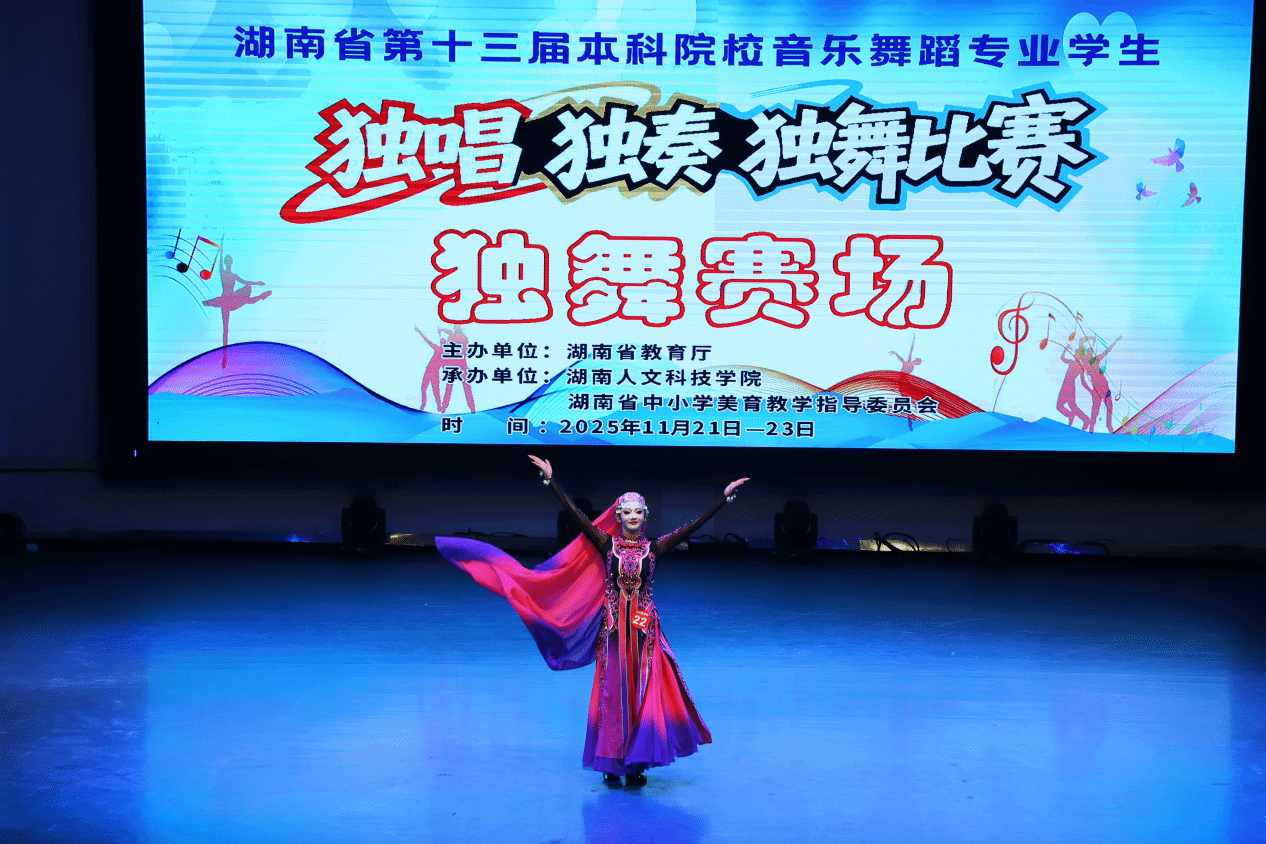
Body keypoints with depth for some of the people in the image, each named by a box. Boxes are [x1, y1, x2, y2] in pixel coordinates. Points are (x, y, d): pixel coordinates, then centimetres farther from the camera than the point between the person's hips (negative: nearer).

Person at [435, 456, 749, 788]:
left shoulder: (654, 548, 2)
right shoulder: (606, 544, 1)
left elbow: (693, 525, -1)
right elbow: (575, 512, -3)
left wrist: (725, 496, -4)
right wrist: (550, 479, -8)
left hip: (644, 629, 1)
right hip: (612, 628, 0)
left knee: (643, 693, -1)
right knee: (612, 693, 1)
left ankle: (637, 763, 8)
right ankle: (612, 763, 9)